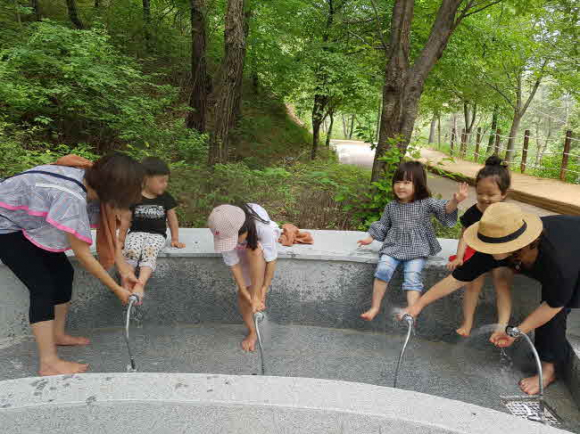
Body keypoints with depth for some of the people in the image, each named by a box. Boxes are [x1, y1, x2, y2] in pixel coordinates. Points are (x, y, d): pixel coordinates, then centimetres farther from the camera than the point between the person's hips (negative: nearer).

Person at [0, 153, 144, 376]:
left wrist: (124, 269, -13)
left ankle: (58, 334, 23)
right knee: (42, 285, -13)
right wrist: (117, 290, -25)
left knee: (63, 273, 6)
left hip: (29, 222, 9)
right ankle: (49, 363, -6)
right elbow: (83, 255, -32)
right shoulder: (71, 196, -38)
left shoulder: (94, 186, -12)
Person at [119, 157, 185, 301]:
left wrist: (175, 239, 9)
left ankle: (140, 284, -47)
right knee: (131, 250, -33)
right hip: (136, 232, 0)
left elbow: (172, 219, 13)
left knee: (149, 252, -33)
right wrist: (121, 239, 8)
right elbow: (126, 220, 7)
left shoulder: (166, 198, 6)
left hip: (157, 235, 0)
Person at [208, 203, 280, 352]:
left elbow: (271, 259, -33)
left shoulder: (262, 227, -43)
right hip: (243, 250, 2)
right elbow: (234, 265, -26)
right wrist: (248, 295, -26)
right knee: (242, 292, -4)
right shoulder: (225, 234, -34)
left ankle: (256, 296, -22)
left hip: (260, 241, -2)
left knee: (254, 251, -38)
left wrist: (265, 287, -26)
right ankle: (252, 332, 17)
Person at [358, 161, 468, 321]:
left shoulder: (426, 203, -1)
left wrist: (455, 201, -37)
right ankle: (375, 307, -10)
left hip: (417, 250, -2)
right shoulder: (391, 206, 7)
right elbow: (383, 225, 21)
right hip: (393, 247, 2)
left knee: (412, 276, -23)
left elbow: (444, 208, -17)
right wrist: (371, 238, 16)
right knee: (383, 269, -21)